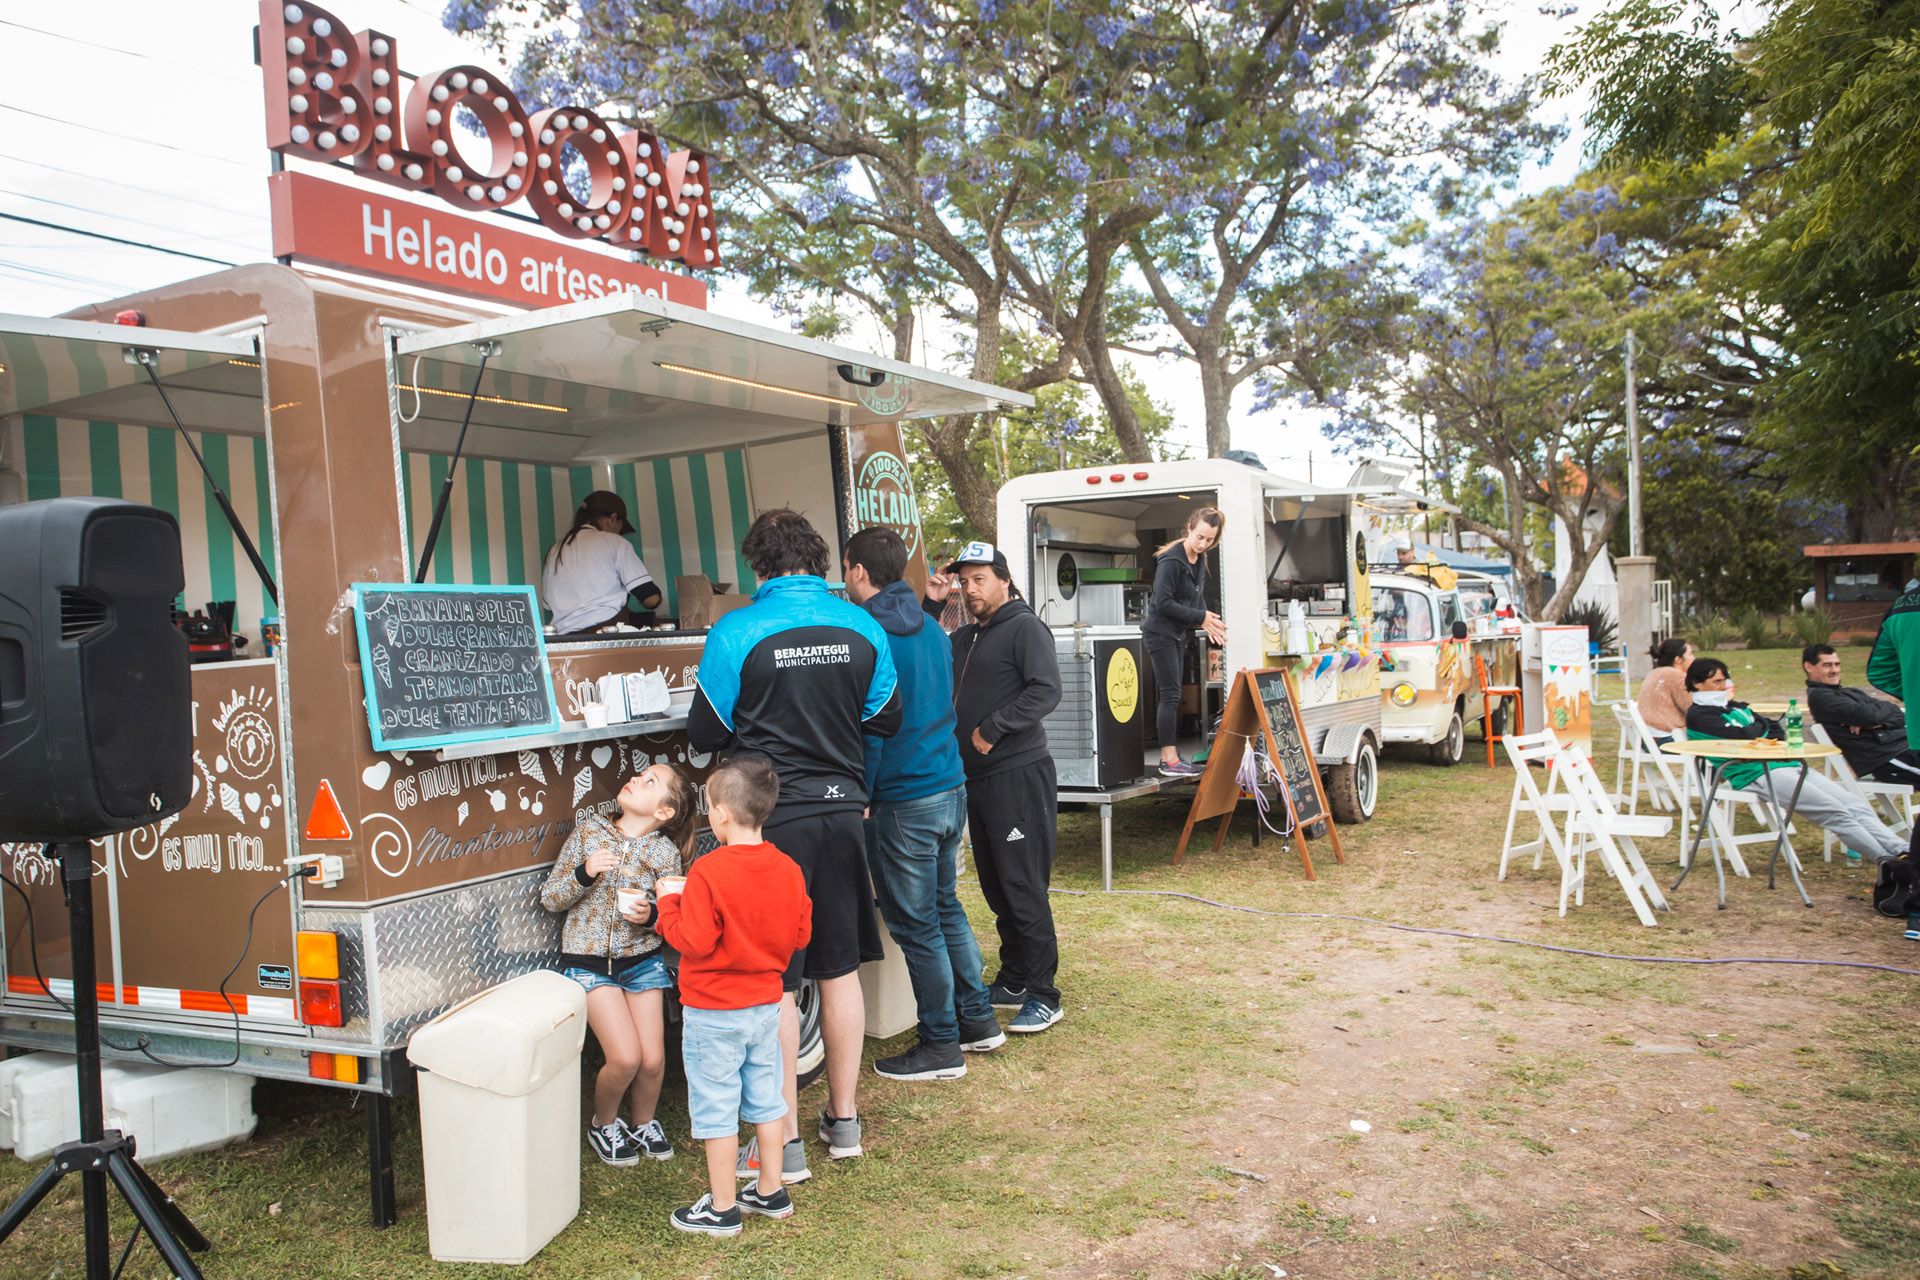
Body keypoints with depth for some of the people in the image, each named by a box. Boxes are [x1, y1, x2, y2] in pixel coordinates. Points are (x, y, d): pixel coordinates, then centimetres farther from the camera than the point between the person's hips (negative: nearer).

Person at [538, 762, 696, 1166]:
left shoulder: (664, 853, -7)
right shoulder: (588, 832, -6)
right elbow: (550, 898, -2)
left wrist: (651, 915, -24)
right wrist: (584, 873, -20)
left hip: (643, 961, 1)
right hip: (589, 962, -1)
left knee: (653, 1060, -2)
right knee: (626, 1057, -12)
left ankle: (643, 1122, 30)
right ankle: (603, 1123, 19)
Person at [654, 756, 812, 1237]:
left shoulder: (708, 872, -23)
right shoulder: (788, 869, -4)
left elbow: (693, 941, -23)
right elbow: (800, 935, 2)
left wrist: (670, 901, -9)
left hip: (713, 1012, -6)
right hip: (766, 1004, 6)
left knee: (716, 1108, 6)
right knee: (765, 1097, 19)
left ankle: (721, 1209, 17)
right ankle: (770, 1191, 30)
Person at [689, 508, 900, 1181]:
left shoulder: (736, 633, -12)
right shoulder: (863, 628, 0)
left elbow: (705, 733, -3)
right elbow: (886, 719, 11)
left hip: (773, 818, -4)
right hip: (842, 810, 4)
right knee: (840, 969, 15)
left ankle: (785, 1142, 10)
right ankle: (844, 1119, 27)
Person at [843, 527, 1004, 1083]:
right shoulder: (931, 629, 11)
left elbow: (868, 727, -17)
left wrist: (859, 798, -10)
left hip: (902, 802, -8)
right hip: (951, 787, 8)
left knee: (916, 926, 2)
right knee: (946, 908, 20)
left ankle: (941, 1047, 12)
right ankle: (978, 1021, 28)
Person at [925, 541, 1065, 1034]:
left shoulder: (1024, 627, -6)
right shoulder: (964, 638, 19)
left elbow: (1046, 690, -17)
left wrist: (992, 729, -18)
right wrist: (930, 605, 9)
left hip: (1019, 776, -8)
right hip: (976, 777, 8)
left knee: (1023, 888, -6)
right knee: (995, 888, 14)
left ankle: (1043, 996, 3)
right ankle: (1013, 982, 25)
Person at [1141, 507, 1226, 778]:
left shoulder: (1200, 560, 9)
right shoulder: (1171, 560, -19)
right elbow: (1163, 603, -22)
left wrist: (1207, 620, -6)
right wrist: (1200, 617, -18)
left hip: (1178, 634, 9)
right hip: (1161, 632, -9)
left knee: (1170, 696, 11)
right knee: (1170, 695, -9)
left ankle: (1169, 755, 16)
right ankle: (1169, 761, -6)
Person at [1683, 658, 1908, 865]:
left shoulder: (1736, 707, 26)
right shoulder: (1698, 715, -4)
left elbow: (1776, 729, 22)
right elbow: (1745, 736, -15)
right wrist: (1762, 726, 7)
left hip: (1786, 763, 9)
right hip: (1756, 774, -9)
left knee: (1855, 806, -6)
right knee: (1835, 811, -19)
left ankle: (1902, 850, -12)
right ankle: (1889, 860, -17)